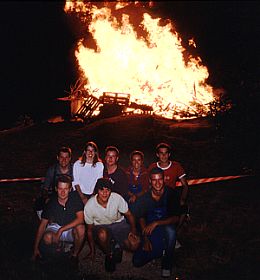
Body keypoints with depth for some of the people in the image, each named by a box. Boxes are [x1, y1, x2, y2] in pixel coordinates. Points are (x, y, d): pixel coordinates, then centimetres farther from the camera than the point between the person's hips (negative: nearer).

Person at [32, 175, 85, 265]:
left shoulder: (75, 197, -17)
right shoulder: (51, 202, -13)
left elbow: (80, 219, -24)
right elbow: (42, 225, -7)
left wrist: (61, 230, -30)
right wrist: (35, 248, -10)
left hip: (72, 228, -1)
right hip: (56, 226, 1)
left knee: (80, 228, -36)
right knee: (47, 238, -32)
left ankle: (74, 254, -8)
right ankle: (58, 245, 7)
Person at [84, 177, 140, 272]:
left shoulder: (117, 198, -22)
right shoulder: (89, 206, -22)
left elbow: (129, 215, -5)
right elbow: (90, 230, -8)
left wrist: (133, 230, -17)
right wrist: (92, 250, -5)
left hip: (118, 223, 1)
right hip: (100, 226, -1)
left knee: (134, 244, -22)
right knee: (102, 234, -38)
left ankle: (117, 246, 9)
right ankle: (108, 255, -8)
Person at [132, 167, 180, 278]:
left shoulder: (171, 194, -13)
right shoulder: (145, 198, -6)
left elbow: (176, 218, -15)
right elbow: (141, 218, 5)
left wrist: (156, 223, -27)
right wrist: (145, 239, -6)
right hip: (150, 232, 2)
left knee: (170, 230, -40)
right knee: (137, 261, -11)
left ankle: (167, 265, -16)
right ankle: (160, 250, 16)